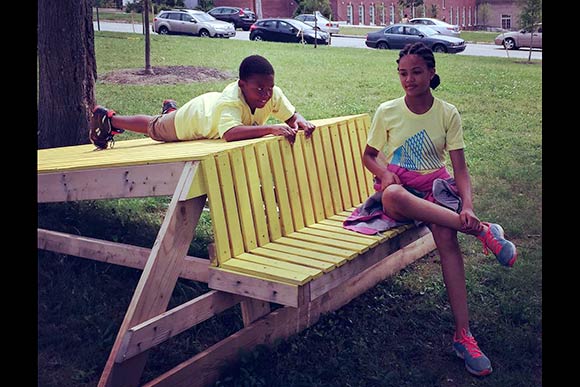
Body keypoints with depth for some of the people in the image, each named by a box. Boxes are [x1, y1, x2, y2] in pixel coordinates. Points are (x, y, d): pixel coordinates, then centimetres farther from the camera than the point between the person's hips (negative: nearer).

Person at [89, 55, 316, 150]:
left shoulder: (273, 94, -32)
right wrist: (271, 128, -71)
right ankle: (109, 120, 44)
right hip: (191, 118, -6)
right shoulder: (231, 102, -49)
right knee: (153, 128, 21)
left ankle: (171, 109, 66)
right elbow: (229, 133, -66)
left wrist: (300, 122, -47)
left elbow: (292, 116, -23)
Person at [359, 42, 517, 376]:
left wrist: (467, 205, -22)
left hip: (436, 187, 0)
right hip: (400, 189, 0)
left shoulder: (448, 114, 1)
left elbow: (460, 168, -3)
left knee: (445, 232, -34)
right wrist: (384, 171, -13)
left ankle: (463, 335, -31)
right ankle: (483, 231, -33)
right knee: (392, 195, -41)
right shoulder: (387, 112, 0)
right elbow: (368, 155, 11)